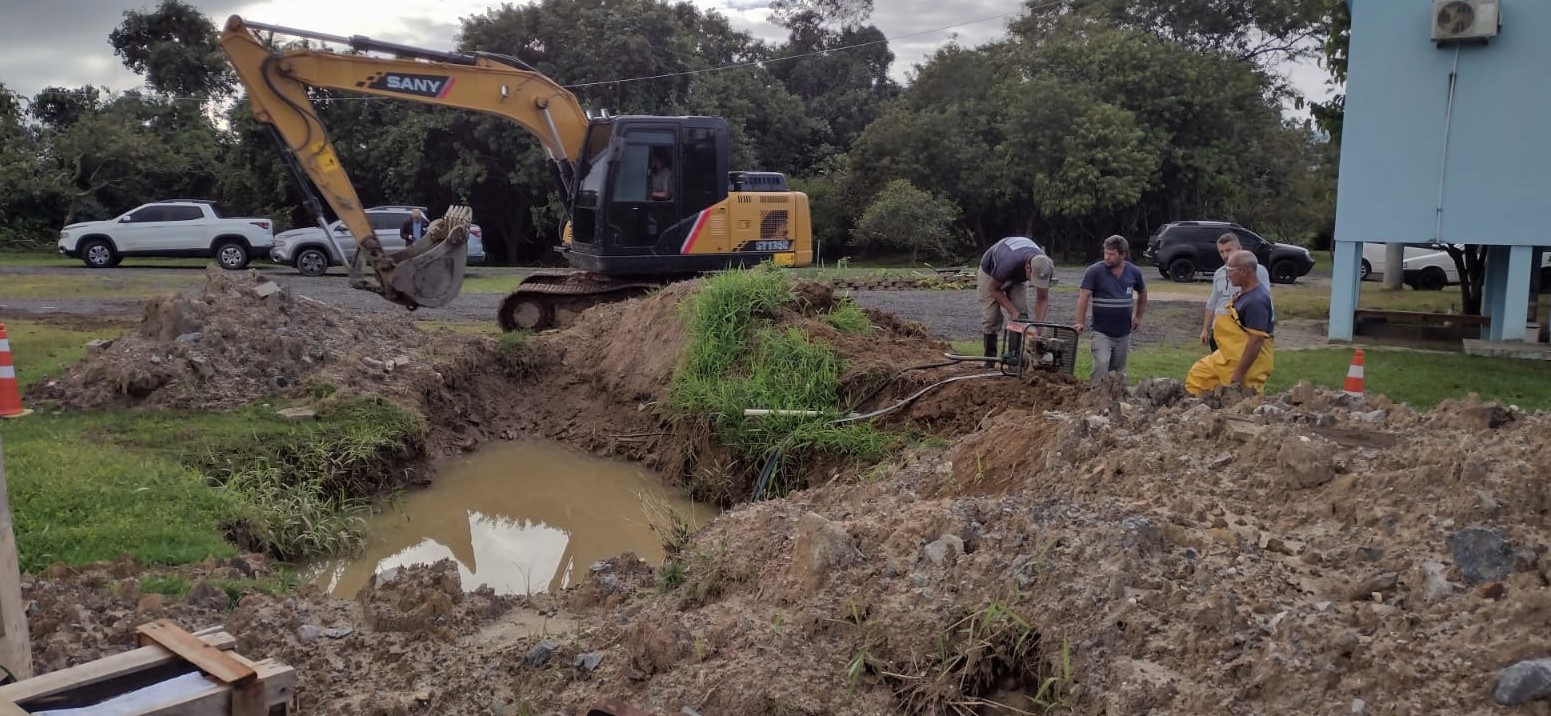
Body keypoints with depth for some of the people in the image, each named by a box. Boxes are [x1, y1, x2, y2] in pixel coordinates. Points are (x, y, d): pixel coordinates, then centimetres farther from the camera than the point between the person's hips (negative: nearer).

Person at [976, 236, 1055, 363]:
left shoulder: (1045, 267, -31)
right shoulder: (1008, 263, -45)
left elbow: (1042, 299, -18)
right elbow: (994, 288, -25)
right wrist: (1012, 311, -29)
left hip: (1018, 277, 4)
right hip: (991, 271, -4)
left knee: (1022, 316, -11)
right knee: (991, 317, -11)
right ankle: (989, 358, 0)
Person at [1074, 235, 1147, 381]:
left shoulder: (1134, 272, 2)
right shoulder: (1094, 271, -10)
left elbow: (1142, 293, 20)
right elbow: (1084, 296, -12)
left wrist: (1138, 316, 17)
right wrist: (1080, 322, -20)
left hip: (1124, 333, 4)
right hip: (1102, 333, -4)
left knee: (1118, 371, 12)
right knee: (1101, 366, -16)